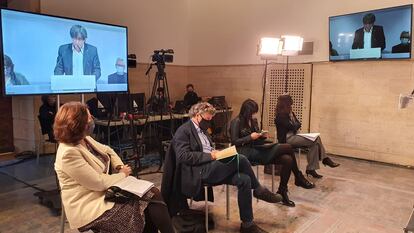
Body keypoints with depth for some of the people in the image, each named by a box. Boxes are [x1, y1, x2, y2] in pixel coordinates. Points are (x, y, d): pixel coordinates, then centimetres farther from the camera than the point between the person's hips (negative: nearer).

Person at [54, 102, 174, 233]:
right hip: (91, 207, -8)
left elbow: (107, 151, 18)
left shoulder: (84, 139, 4)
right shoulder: (69, 153, -24)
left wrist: (120, 166, 0)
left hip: (105, 193, 9)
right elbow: (99, 182, -25)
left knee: (153, 194, -5)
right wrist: (122, 175, -8)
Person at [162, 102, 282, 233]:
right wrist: (209, 155, -19)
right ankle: (258, 190, -4)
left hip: (210, 168, 9)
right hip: (198, 172, -9)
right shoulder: (183, 131, -5)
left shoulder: (202, 130, 23)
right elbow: (183, 156, -17)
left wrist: (215, 153, 4)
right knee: (240, 159, -25)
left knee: (244, 179, -14)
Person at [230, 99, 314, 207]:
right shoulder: (237, 122, -5)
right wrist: (250, 137, -17)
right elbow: (234, 142, -10)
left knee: (287, 160, -20)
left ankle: (282, 192, -6)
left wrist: (262, 136, 0)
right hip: (247, 153, -8)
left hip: (257, 149, 8)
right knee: (287, 147, -19)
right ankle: (299, 178, -2)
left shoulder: (253, 120, 16)